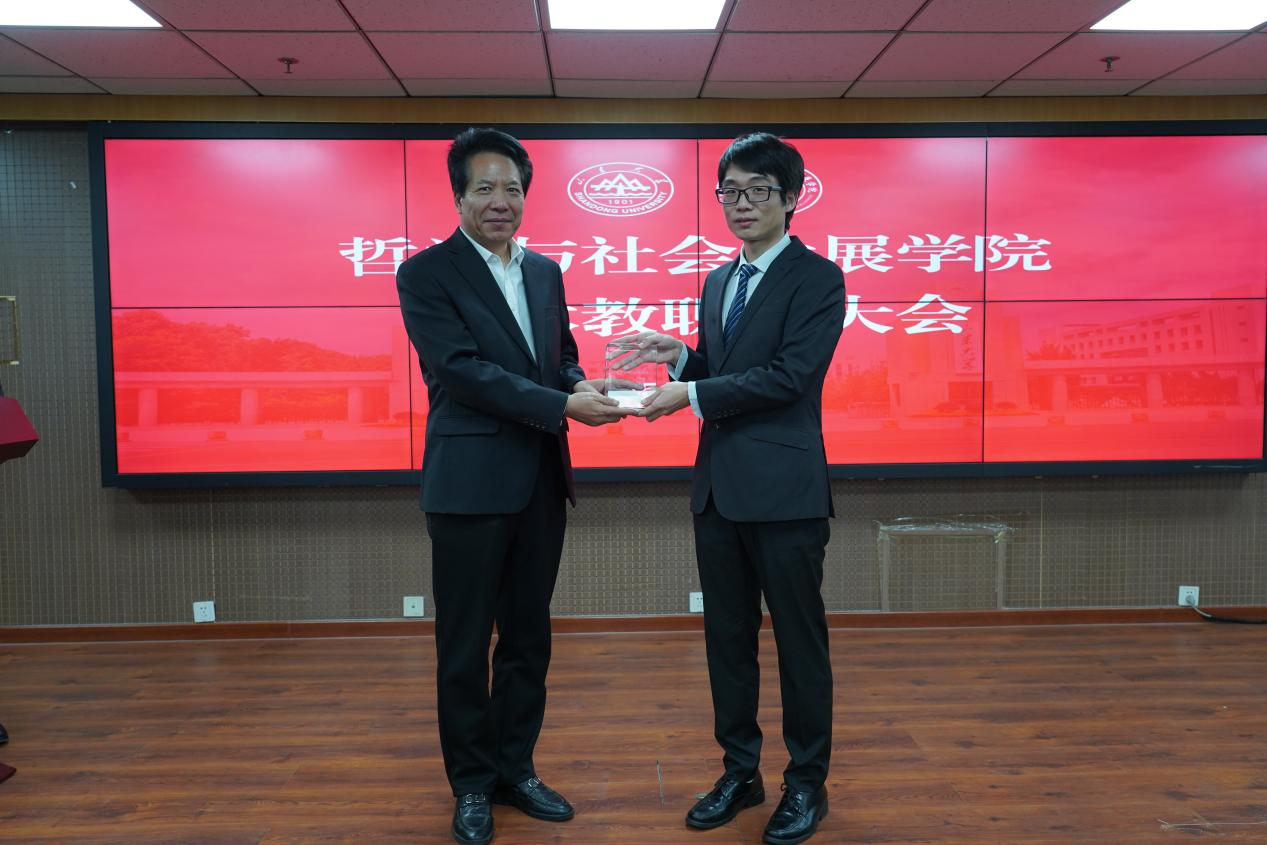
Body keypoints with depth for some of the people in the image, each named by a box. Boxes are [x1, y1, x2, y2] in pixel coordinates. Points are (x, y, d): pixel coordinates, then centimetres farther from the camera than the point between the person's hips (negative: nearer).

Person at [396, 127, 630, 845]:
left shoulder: (545, 271, 11)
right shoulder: (426, 274, -7)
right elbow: (463, 368, -17)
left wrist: (581, 387, -8)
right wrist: (562, 406, -23)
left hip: (542, 482, 6)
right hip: (470, 484, -5)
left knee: (529, 636, 15)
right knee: (465, 645, 7)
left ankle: (516, 769, 32)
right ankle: (472, 784, 25)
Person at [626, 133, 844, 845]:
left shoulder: (817, 278, -7)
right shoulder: (719, 282, 15)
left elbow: (788, 375, -17)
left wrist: (691, 395, -17)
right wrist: (681, 357, -1)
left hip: (784, 490, -7)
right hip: (718, 487, 7)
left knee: (800, 642, 7)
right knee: (727, 639, 15)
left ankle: (807, 785, 24)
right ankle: (740, 772, 31)